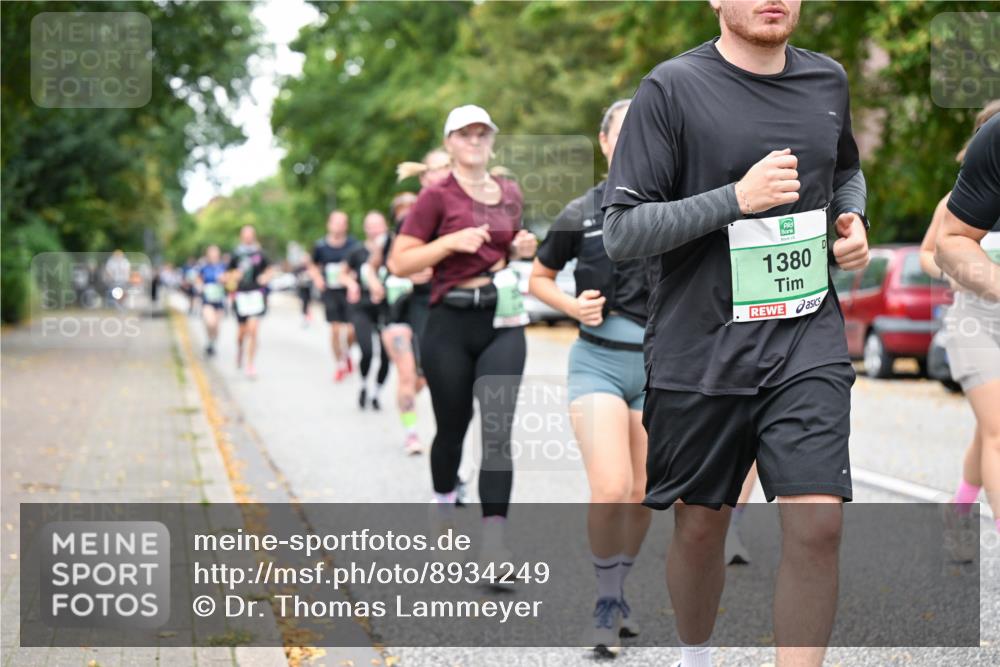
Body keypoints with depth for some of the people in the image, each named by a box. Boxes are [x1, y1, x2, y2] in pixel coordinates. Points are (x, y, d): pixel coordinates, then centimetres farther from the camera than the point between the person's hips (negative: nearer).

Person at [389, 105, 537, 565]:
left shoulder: (510, 194, 11)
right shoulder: (437, 196, -4)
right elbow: (399, 263, -7)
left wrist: (522, 249, 6)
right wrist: (452, 241, -18)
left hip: (502, 323, 3)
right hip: (450, 325, -3)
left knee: (498, 429, -10)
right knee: (453, 427, 11)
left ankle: (493, 544, -12)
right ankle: (444, 507, 39)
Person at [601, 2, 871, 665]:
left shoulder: (828, 80, 7)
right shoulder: (673, 87, -8)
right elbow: (621, 231, -11)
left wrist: (853, 219, 6)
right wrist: (736, 198, -21)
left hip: (808, 339, 3)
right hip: (701, 348, -3)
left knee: (818, 525, -11)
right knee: (700, 525, 11)